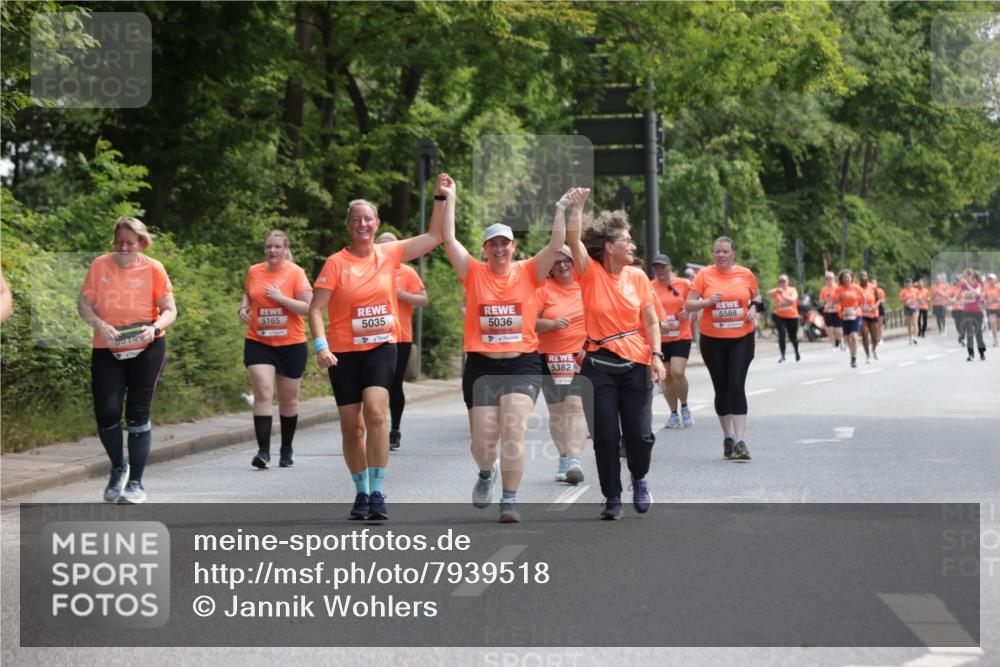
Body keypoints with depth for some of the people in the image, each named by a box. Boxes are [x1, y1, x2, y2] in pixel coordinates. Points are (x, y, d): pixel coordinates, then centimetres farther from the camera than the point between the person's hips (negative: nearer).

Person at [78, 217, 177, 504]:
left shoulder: (153, 269, -5)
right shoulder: (99, 266, -2)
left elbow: (169, 310, -2)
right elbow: (84, 304, -1)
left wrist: (154, 327, -23)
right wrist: (99, 325, -20)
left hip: (146, 349, -1)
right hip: (107, 350, 1)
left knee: (138, 414, 0)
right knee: (107, 412, -7)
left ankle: (136, 483, 10)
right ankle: (118, 467, 21)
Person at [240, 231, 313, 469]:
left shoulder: (296, 273, -7)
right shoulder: (254, 271, 4)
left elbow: (309, 308, -12)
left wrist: (280, 298, -20)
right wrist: (244, 308, 4)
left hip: (291, 344, -1)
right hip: (258, 343, 1)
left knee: (288, 399, 11)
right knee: (263, 394, -13)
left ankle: (286, 449, 27)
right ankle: (263, 450, -14)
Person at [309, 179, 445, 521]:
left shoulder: (390, 254, 3)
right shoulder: (336, 263, -4)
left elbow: (434, 236, 10)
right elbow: (316, 309, -6)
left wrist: (444, 198, 5)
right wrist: (321, 346, -18)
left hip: (381, 347, 0)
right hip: (344, 351, 0)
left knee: (375, 411, -21)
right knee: (352, 426, 4)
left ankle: (377, 493, -15)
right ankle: (362, 493, 23)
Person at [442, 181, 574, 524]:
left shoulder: (528, 272, 4)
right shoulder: (474, 273, 4)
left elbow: (555, 246, -5)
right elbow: (449, 240, -2)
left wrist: (561, 209, -11)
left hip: (522, 364, -1)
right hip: (481, 366, 1)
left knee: (514, 431, -14)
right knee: (483, 440, 0)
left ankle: (510, 501, -5)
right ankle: (487, 473, 35)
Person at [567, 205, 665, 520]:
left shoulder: (638, 277, 4)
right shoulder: (591, 273, -4)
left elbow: (651, 321, 7)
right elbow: (573, 238, -17)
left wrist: (656, 355, -4)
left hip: (636, 364, 2)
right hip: (599, 366, -2)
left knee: (640, 434, -2)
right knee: (605, 436, 0)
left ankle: (639, 478, 28)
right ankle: (612, 498, 15)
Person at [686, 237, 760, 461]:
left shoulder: (746, 274, 2)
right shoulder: (704, 274, -2)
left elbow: (756, 296, 18)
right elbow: (689, 304, -2)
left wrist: (754, 307, -3)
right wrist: (708, 301, -19)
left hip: (741, 338, -1)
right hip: (712, 340, 1)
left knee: (737, 386, -11)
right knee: (721, 389, 9)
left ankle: (740, 441, -11)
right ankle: (727, 437, 24)